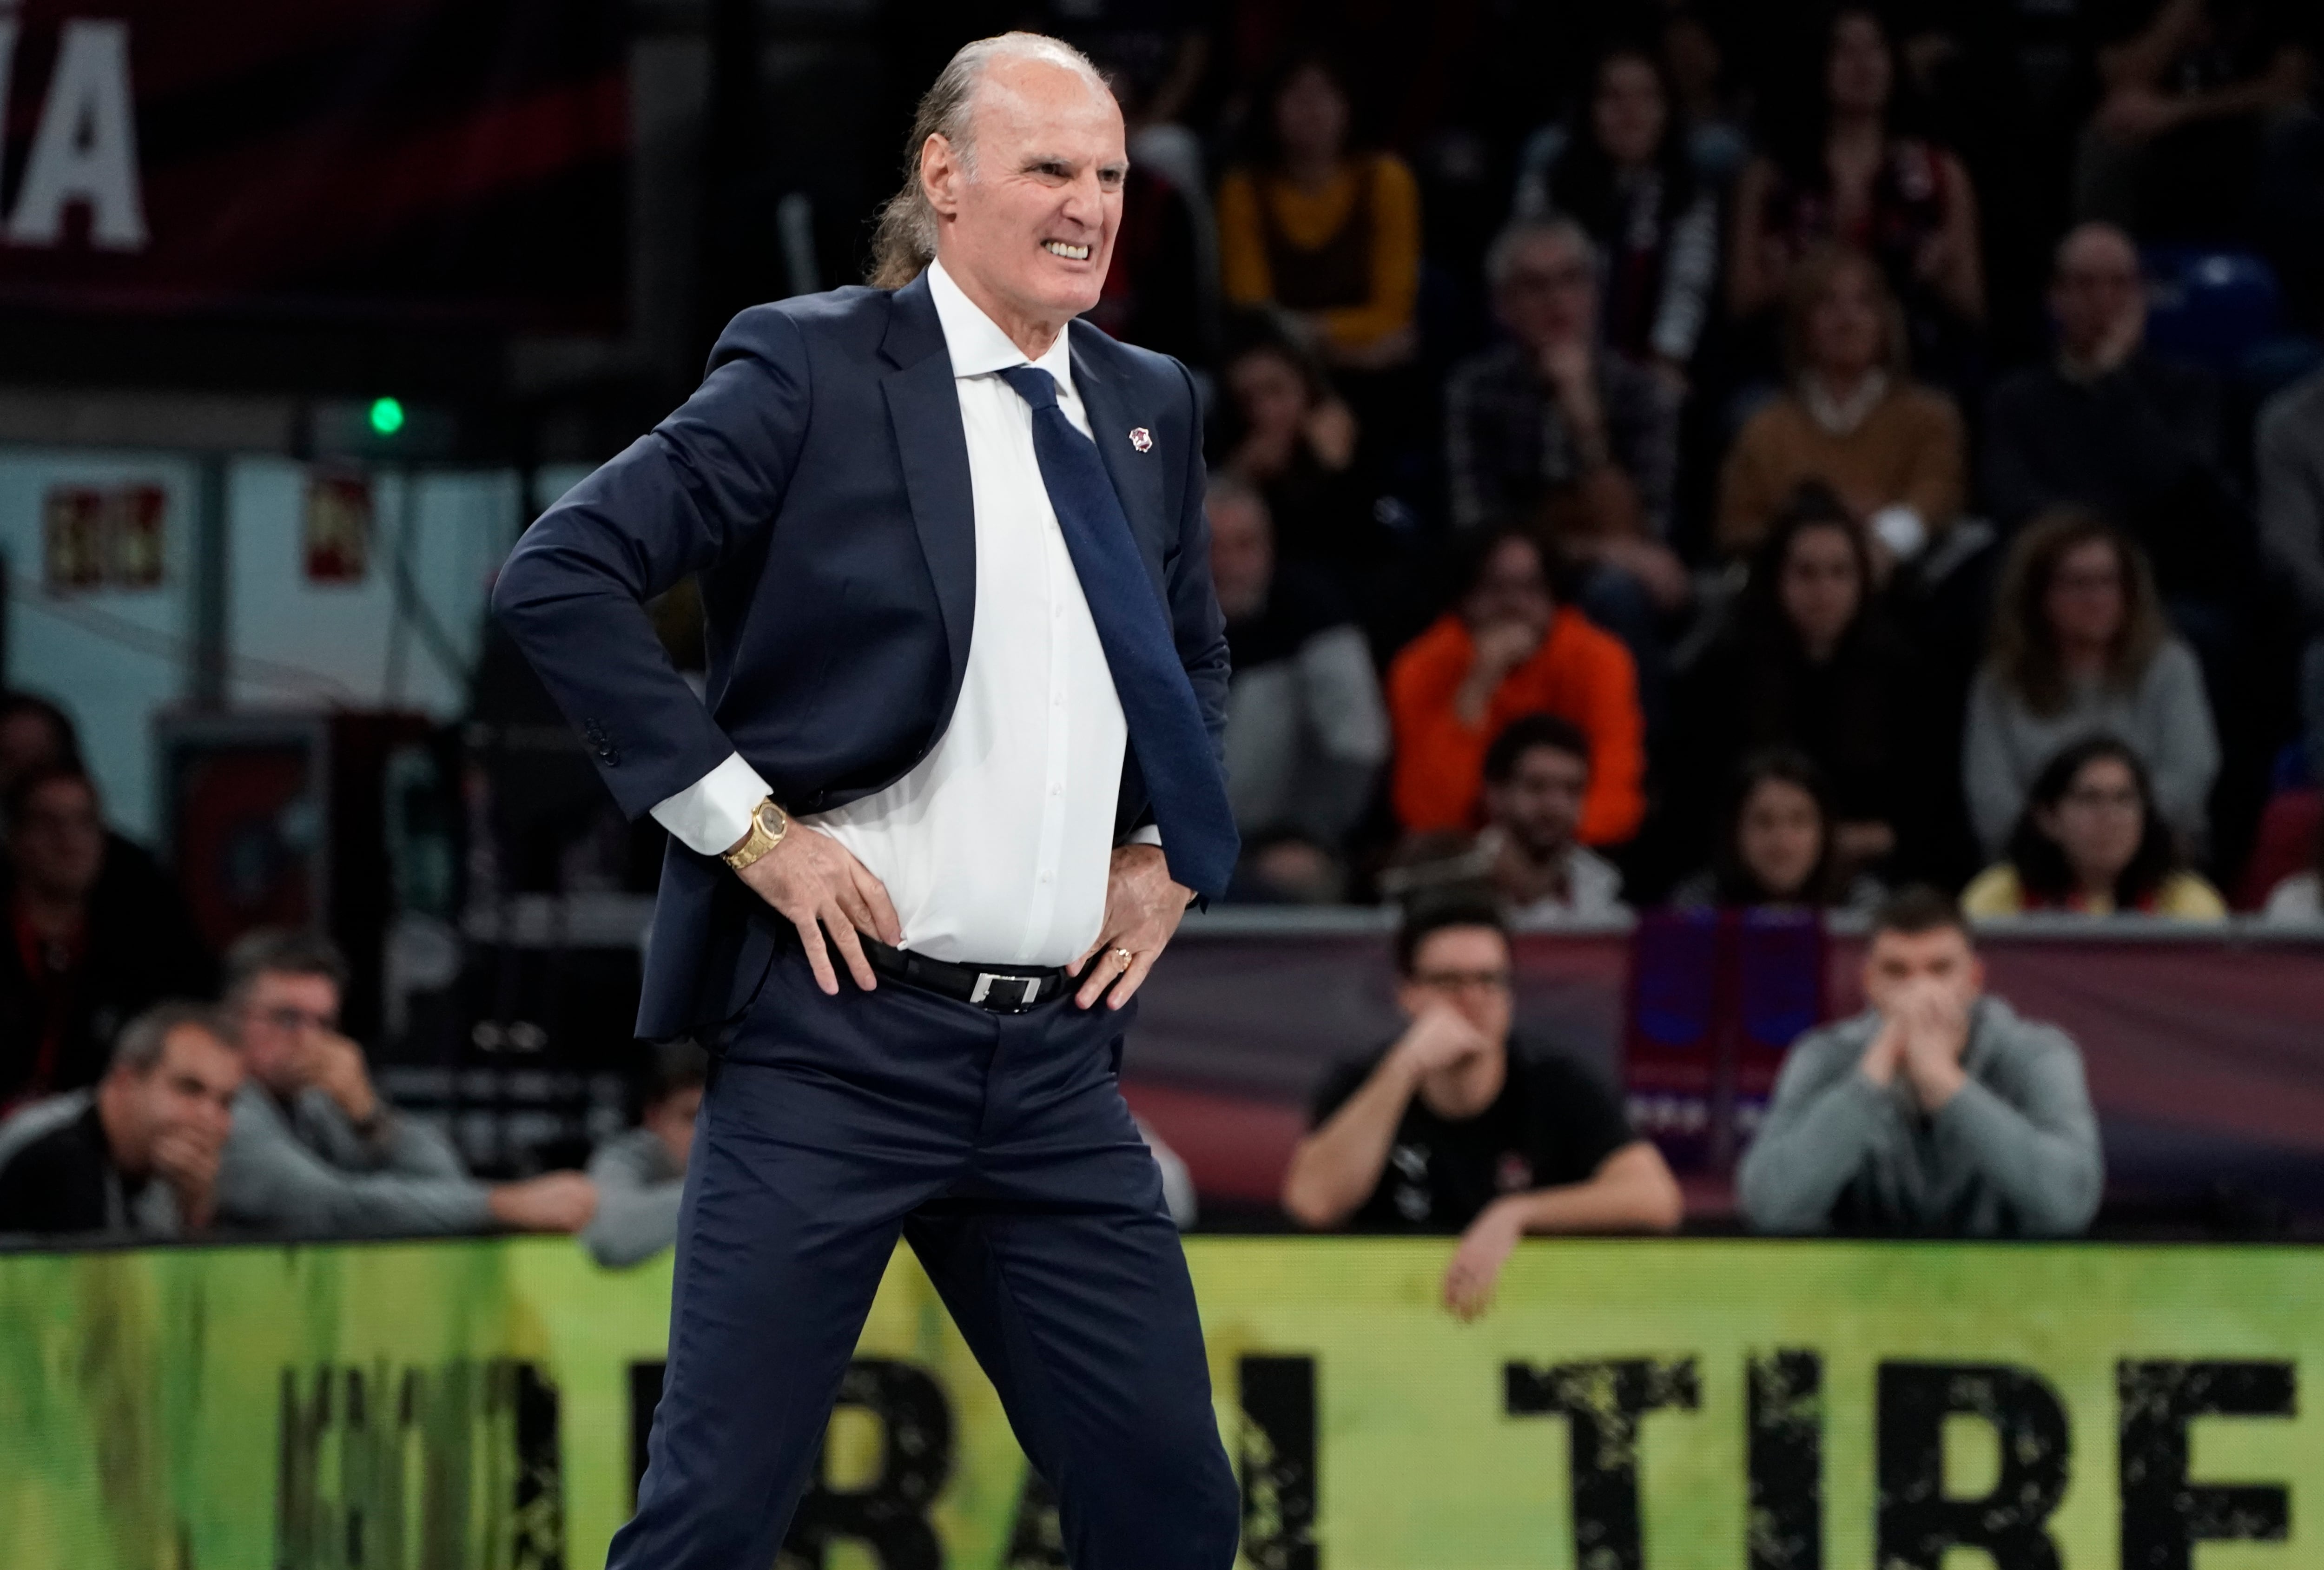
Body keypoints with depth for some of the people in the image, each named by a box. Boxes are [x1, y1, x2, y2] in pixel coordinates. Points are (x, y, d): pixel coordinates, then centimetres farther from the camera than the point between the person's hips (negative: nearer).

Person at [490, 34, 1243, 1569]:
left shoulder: (1152, 407, 13)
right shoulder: (815, 367, -6)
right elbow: (561, 576, -12)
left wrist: (1170, 860, 14)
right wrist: (746, 825, -13)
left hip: (1060, 1055, 5)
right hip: (842, 1034, -5)